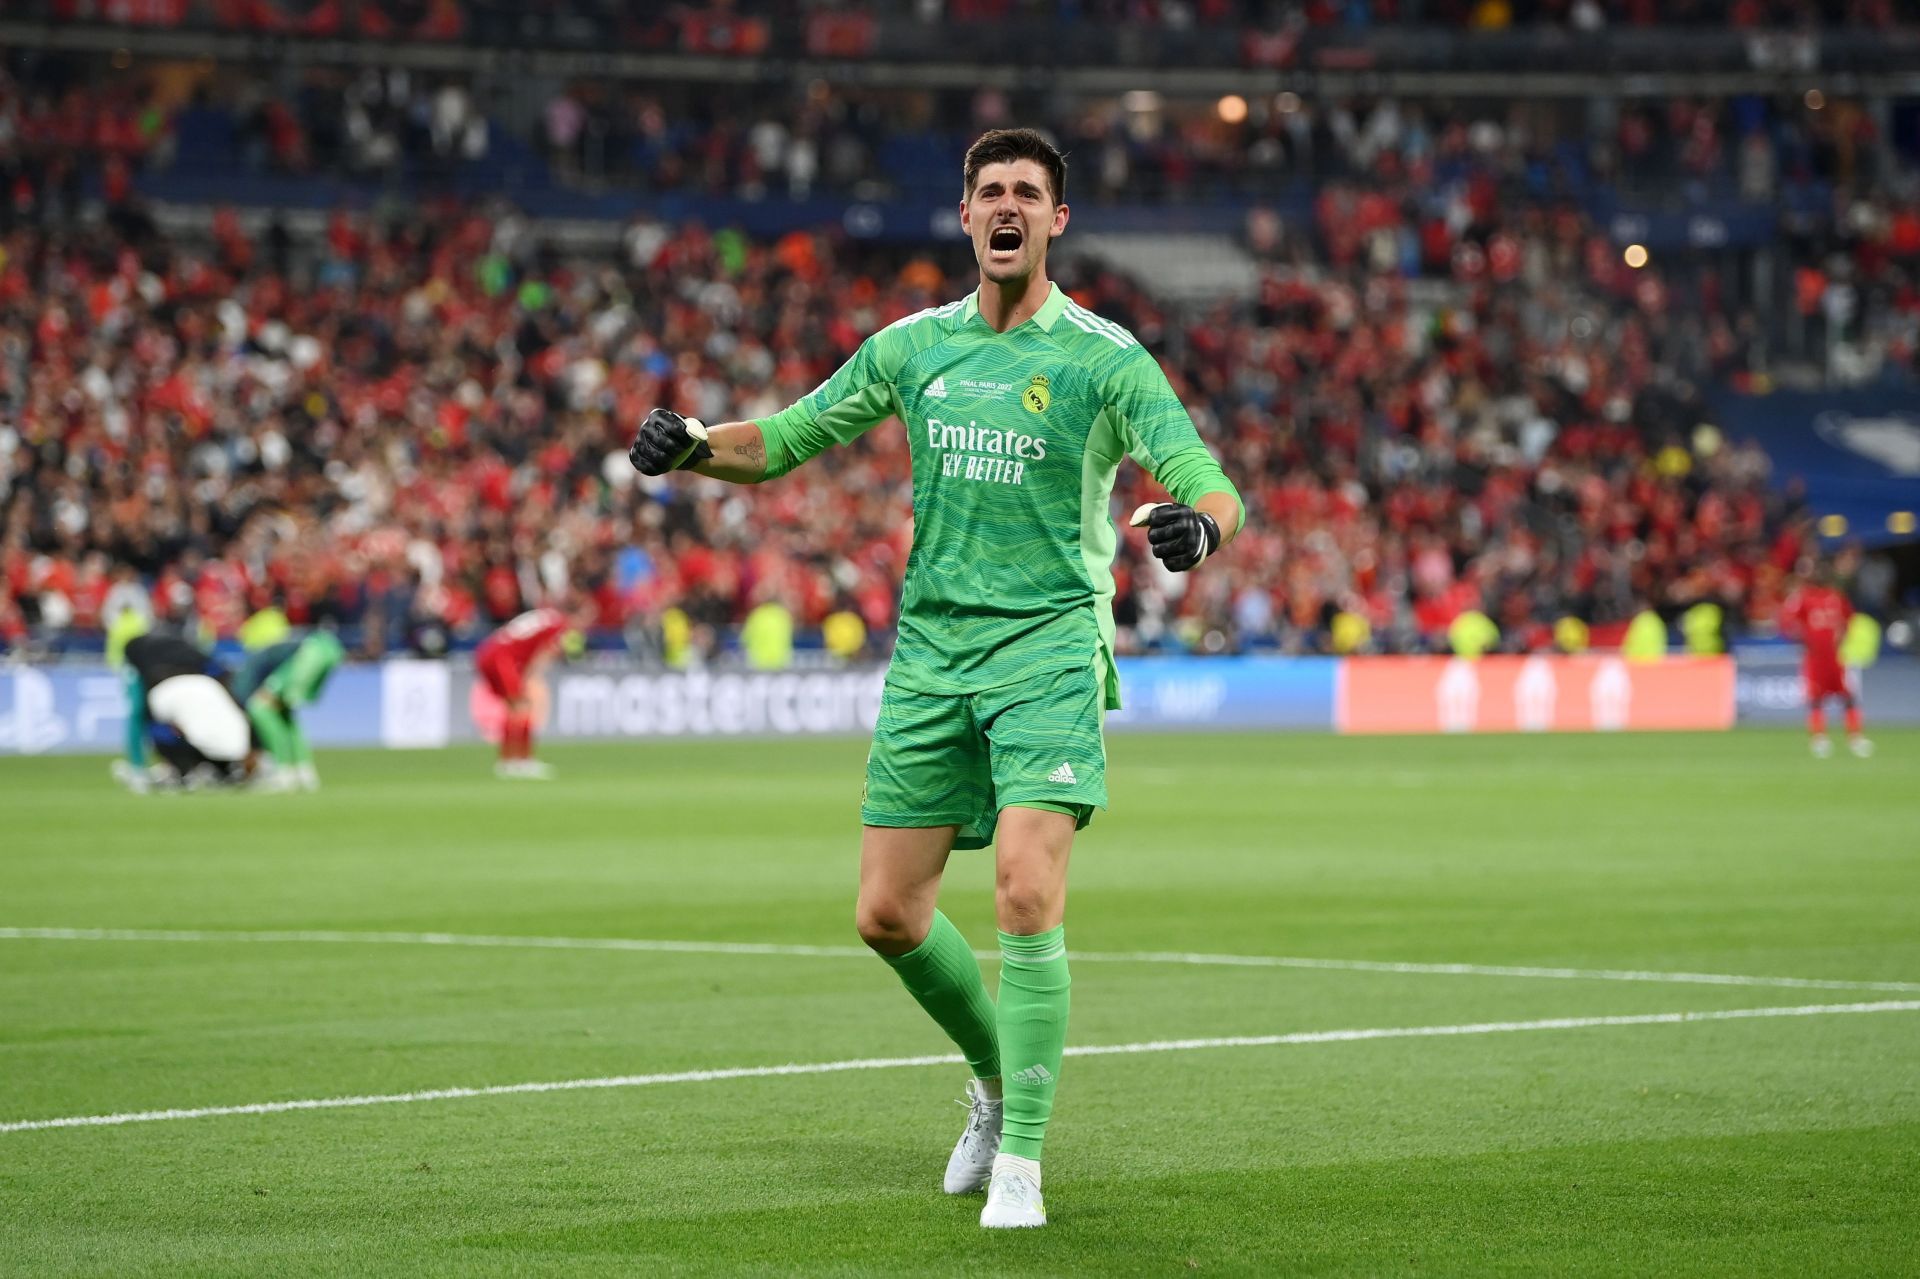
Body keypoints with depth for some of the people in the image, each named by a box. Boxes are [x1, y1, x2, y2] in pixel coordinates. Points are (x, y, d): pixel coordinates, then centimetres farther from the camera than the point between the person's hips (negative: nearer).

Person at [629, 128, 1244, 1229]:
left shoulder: (1104, 356, -4)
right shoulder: (914, 345, 9)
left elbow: (1212, 486, -12)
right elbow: (782, 442, 15)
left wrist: (1200, 525, -36)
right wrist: (694, 445, -5)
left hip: (1050, 644, -5)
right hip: (931, 646, 5)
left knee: (1027, 893, -19)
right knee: (889, 912, 4)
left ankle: (1022, 1158, -9)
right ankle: (1002, 1080, 30)